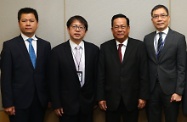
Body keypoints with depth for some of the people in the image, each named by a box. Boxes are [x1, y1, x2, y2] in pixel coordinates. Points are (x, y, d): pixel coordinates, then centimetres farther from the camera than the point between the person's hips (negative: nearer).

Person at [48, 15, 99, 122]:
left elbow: (96, 76, 4)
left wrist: (96, 99, 6)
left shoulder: (94, 49, 0)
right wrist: (56, 104, -5)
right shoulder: (57, 51, -6)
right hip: (67, 103, -2)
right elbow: (54, 80, -4)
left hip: (87, 102, 2)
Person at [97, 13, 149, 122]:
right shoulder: (105, 47, 1)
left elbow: (144, 73, -3)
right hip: (111, 99, 1)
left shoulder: (139, 46, -2)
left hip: (132, 99, 0)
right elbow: (101, 74, 1)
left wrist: (143, 96, -5)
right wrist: (101, 97, -2)